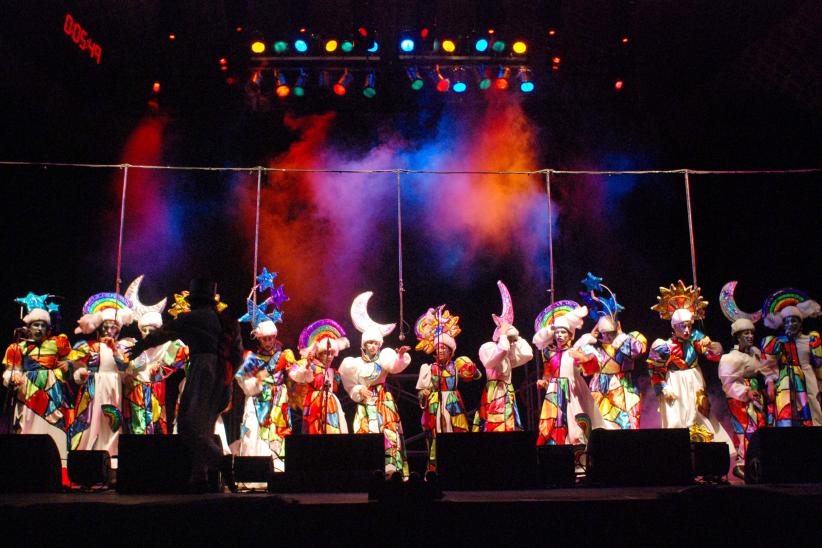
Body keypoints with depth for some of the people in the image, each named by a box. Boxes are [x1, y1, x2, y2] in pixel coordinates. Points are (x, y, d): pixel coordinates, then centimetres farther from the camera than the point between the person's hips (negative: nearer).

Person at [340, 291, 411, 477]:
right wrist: (358, 391, -12)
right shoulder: (356, 363, 8)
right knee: (367, 431, -7)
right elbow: (351, 386, 8)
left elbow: (395, 366, -20)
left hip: (383, 400, -1)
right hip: (365, 402, 1)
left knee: (388, 429, -13)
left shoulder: (383, 358, 3)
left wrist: (401, 356, -40)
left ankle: (390, 464, -16)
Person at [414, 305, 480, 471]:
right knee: (435, 435, -2)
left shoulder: (456, 366, 7)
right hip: (435, 406, 0)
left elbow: (477, 376, 1)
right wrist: (423, 395, -15)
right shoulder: (429, 368, 8)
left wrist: (472, 370, -20)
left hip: (453, 404, 0)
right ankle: (434, 468, 2)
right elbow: (422, 389, 7)